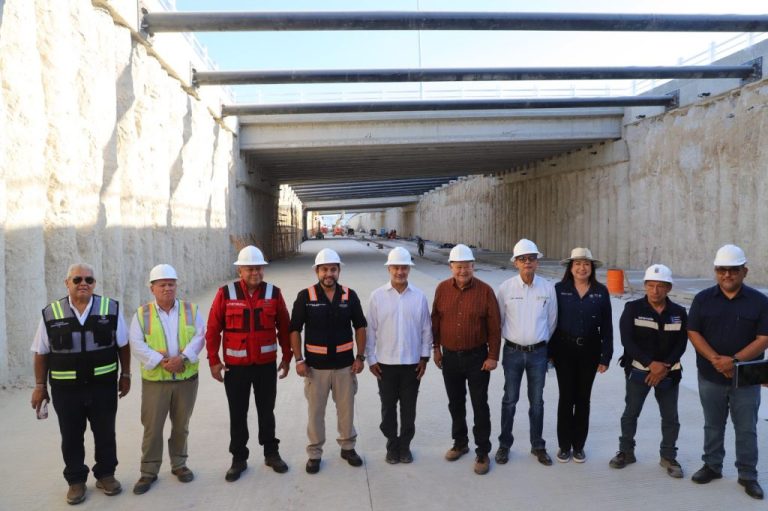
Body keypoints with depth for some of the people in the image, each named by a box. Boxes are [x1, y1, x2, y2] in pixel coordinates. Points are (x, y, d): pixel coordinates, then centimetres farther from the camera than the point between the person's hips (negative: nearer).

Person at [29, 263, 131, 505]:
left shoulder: (111, 308, -3)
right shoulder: (51, 313, -2)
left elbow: (123, 345, 5)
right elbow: (41, 353, 4)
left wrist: (125, 374, 6)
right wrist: (40, 385, 4)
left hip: (103, 385, 0)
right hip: (66, 388, 0)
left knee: (105, 433, 12)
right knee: (71, 437, 11)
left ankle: (105, 474, 30)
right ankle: (76, 480, 28)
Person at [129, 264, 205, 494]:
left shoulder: (191, 310, 3)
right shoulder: (142, 314, 0)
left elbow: (199, 337, -5)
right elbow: (137, 344, -8)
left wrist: (183, 358, -20)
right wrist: (161, 361, -19)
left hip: (186, 378, 1)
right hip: (154, 380, -1)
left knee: (181, 425, 13)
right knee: (152, 428, 4)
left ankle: (179, 464, 29)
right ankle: (149, 471, 18)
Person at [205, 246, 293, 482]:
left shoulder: (274, 293, -2)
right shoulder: (225, 294, -6)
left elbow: (284, 328, 4)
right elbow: (213, 329, -3)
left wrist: (287, 357, 4)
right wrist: (214, 360, -6)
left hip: (266, 364, 1)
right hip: (235, 366, -1)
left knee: (266, 411, 14)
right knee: (238, 414, 11)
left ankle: (271, 453, 30)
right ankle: (239, 459, 25)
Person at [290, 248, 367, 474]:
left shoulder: (349, 295, -1)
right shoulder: (305, 296, -7)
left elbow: (360, 327, 6)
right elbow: (295, 330, -3)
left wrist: (360, 357, 1)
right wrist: (299, 360, -9)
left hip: (344, 364, 2)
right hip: (316, 365, -2)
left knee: (346, 408, 14)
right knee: (316, 411, 9)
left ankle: (348, 447, 33)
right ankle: (314, 453, 25)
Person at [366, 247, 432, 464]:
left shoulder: (419, 296, -2)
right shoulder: (377, 296, -6)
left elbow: (426, 329, 4)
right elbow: (370, 329, -2)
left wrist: (424, 357, 1)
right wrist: (371, 359, -3)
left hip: (412, 363, 1)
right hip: (386, 363, -1)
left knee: (409, 408, 12)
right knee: (388, 407, 11)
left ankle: (405, 446, 29)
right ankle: (392, 445, 29)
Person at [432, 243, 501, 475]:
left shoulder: (485, 290, -10)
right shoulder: (442, 289, -2)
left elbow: (494, 326, -7)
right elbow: (435, 320, 7)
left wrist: (492, 356, -8)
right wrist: (436, 347, 8)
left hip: (476, 356, -3)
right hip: (450, 356, 3)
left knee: (480, 406, 5)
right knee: (455, 404, 16)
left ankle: (483, 452, 17)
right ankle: (460, 443, 34)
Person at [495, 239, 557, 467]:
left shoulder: (547, 288, -4)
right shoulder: (506, 287, -8)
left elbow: (552, 320, 8)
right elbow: (499, 320, 3)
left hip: (538, 353, 1)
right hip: (513, 352, -1)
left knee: (537, 402, 12)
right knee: (510, 400, 9)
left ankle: (538, 446, 27)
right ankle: (504, 444, 24)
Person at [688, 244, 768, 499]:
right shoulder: (703, 299, -1)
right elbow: (693, 333, -3)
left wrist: (735, 361, -20)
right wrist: (716, 360, -17)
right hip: (710, 376, 1)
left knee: (746, 429, 8)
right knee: (713, 425, 15)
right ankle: (712, 466, 30)